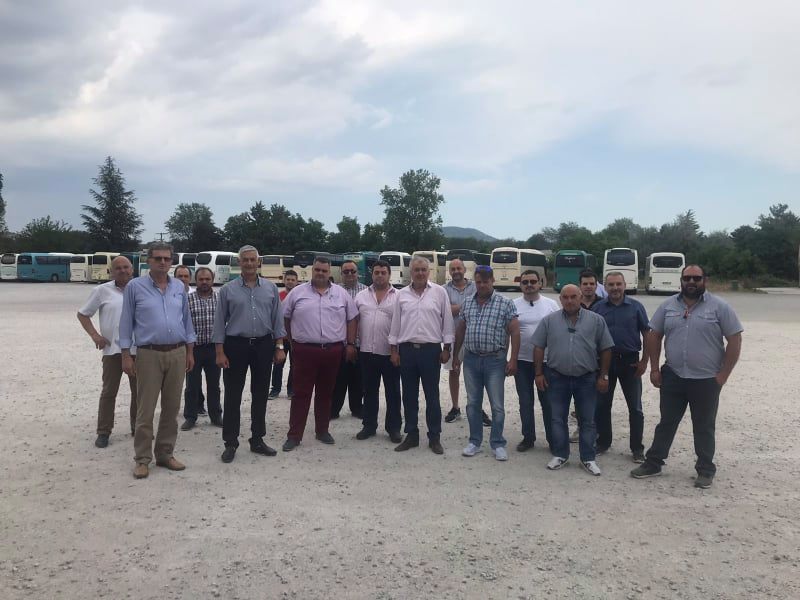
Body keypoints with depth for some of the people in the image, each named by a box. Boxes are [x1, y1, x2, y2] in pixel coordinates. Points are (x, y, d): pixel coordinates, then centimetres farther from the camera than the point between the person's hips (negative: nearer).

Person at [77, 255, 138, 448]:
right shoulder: (102, 290, 2)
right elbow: (83, 314, 8)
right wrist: (94, 335, -3)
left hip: (138, 349, 2)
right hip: (112, 349, -1)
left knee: (139, 391, 9)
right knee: (109, 392, 3)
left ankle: (138, 428, 23)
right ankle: (103, 432, 12)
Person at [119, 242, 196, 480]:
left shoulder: (179, 287, 9)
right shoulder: (135, 287, -1)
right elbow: (126, 322, 0)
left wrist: (190, 351, 10)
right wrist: (126, 355, -5)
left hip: (178, 354, 4)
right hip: (149, 355, -3)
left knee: (172, 408, 9)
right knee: (146, 410, 0)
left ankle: (165, 453, 21)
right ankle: (143, 459, 11)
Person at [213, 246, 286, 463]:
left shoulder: (271, 288, 5)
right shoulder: (228, 290, 0)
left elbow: (277, 319, 7)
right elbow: (219, 322, 0)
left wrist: (279, 347, 1)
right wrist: (220, 352, -6)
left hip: (263, 345, 2)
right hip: (236, 345, -2)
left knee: (260, 394, 10)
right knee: (233, 396, 2)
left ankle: (257, 440, 22)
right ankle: (230, 443, 11)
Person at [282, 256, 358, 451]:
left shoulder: (342, 293, 6)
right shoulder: (297, 292, 2)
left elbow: (352, 319, 9)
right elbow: (285, 318, 9)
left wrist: (351, 344, 4)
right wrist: (292, 341, 7)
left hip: (333, 351, 2)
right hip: (305, 350, -2)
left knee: (325, 393, 12)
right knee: (301, 393, 1)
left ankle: (322, 430, 24)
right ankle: (294, 435, 7)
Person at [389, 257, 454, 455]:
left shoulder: (439, 292, 0)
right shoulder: (402, 294, 6)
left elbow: (447, 321, 1)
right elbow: (396, 323, 8)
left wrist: (447, 348, -2)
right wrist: (394, 350, 5)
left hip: (431, 349, -2)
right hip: (407, 349, 3)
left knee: (432, 396, 4)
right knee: (409, 396, 9)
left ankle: (434, 437, 14)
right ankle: (411, 435, 21)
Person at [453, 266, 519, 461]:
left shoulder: (506, 304, -4)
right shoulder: (467, 303, 9)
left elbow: (515, 332, -7)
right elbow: (460, 330, 16)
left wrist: (513, 360, -12)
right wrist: (455, 355, 15)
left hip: (495, 360, -4)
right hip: (471, 359, 4)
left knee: (497, 405, 3)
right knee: (472, 403, 11)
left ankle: (497, 444, 16)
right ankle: (475, 441, 23)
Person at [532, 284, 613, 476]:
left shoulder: (596, 320, -1)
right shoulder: (549, 320, 1)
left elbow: (606, 349, 2)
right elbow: (538, 348, 3)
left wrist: (603, 375, -1)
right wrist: (539, 373, -1)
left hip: (587, 379, -1)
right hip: (557, 378, 1)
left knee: (587, 420, 7)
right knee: (558, 419, 9)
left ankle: (588, 458, 18)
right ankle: (560, 455, 22)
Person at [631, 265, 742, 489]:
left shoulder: (719, 307, -7)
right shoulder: (668, 305, 2)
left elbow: (734, 340, -7)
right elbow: (654, 336, 7)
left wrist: (723, 375, -10)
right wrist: (654, 369, 1)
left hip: (706, 379, -2)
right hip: (672, 377, 3)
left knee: (704, 427, 10)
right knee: (666, 422, 13)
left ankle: (705, 470, 24)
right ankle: (653, 463, 23)